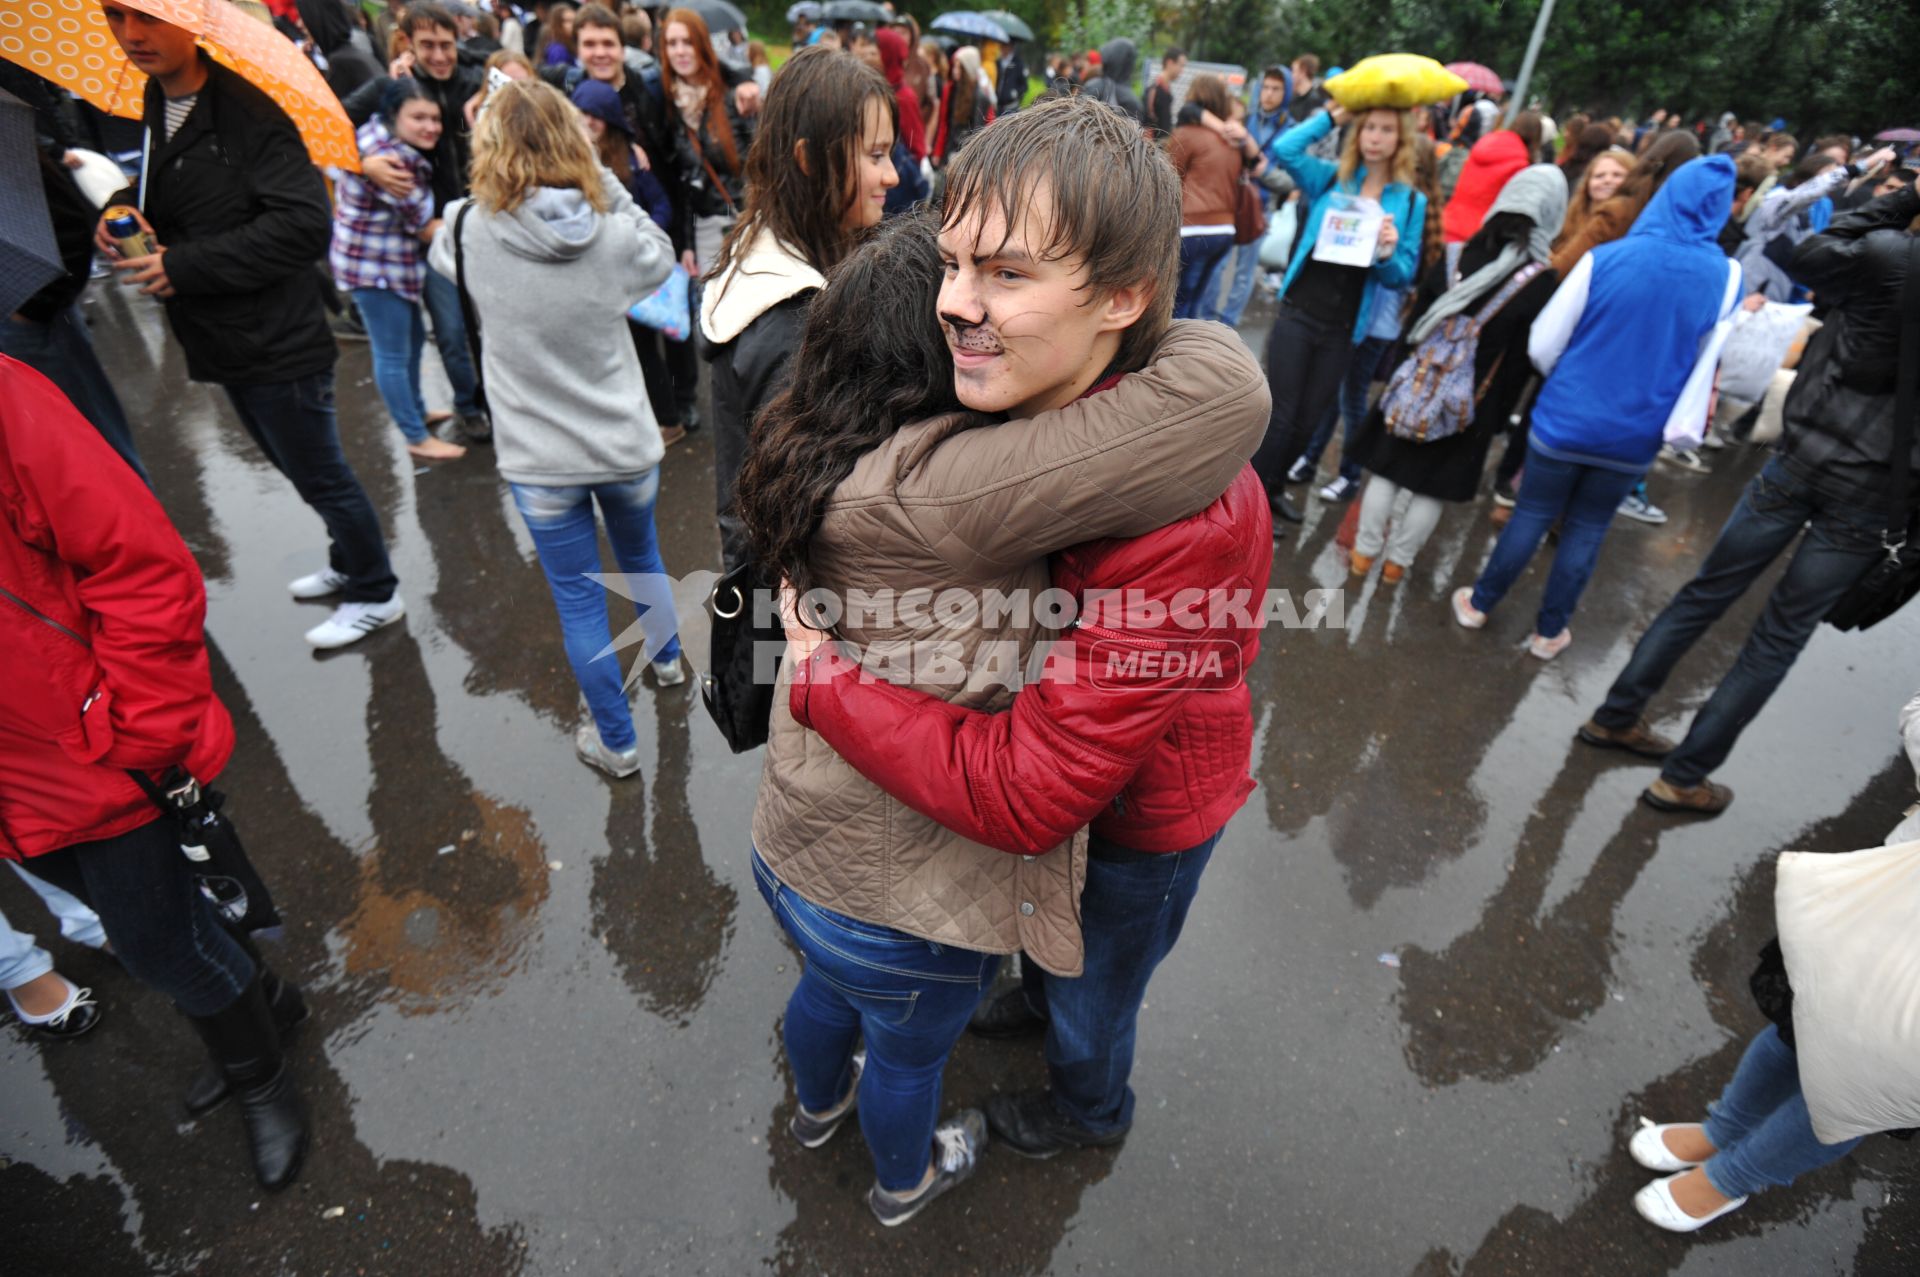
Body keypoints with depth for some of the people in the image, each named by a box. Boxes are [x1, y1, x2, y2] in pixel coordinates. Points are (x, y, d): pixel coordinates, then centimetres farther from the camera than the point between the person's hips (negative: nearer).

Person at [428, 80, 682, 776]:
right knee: (641, 555, 28)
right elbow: (662, 255, 11)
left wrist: (489, 189, 10)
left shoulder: (473, 231, -11)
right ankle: (666, 655, 53)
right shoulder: (614, 234, -11)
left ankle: (615, 741, 24)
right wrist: (601, 178, 5)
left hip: (540, 462, -1)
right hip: (626, 446, 2)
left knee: (578, 601, 11)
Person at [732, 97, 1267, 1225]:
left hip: (793, 848, 7)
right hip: (904, 910, -6)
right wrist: (1126, 345, -19)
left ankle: (819, 1107, 71)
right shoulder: (932, 493, -37)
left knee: (828, 992, 37)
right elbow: (1228, 387, -38)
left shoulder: (838, 449, -11)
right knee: (910, 1050, 28)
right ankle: (907, 1180, 62)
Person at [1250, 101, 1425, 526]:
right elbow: (1284, 150, -11)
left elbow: (1403, 276, 1)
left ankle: (1272, 487, 30)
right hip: (1299, 314, -2)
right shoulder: (1330, 178, 3)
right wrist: (1332, 116, -5)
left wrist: (1388, 254, -19)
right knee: (1280, 415, -3)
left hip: (1343, 329, 2)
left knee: (1307, 420, 12)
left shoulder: (1412, 202, 4)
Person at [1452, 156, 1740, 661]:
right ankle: (1549, 631, 26)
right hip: (1635, 436, 2)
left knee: (1532, 513, 13)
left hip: (1566, 419, -2)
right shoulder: (1726, 279, -7)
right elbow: (1707, 363, 6)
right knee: (1587, 529, 15)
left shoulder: (1607, 258, -14)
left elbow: (1543, 344, -7)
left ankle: (1480, 603, 26)